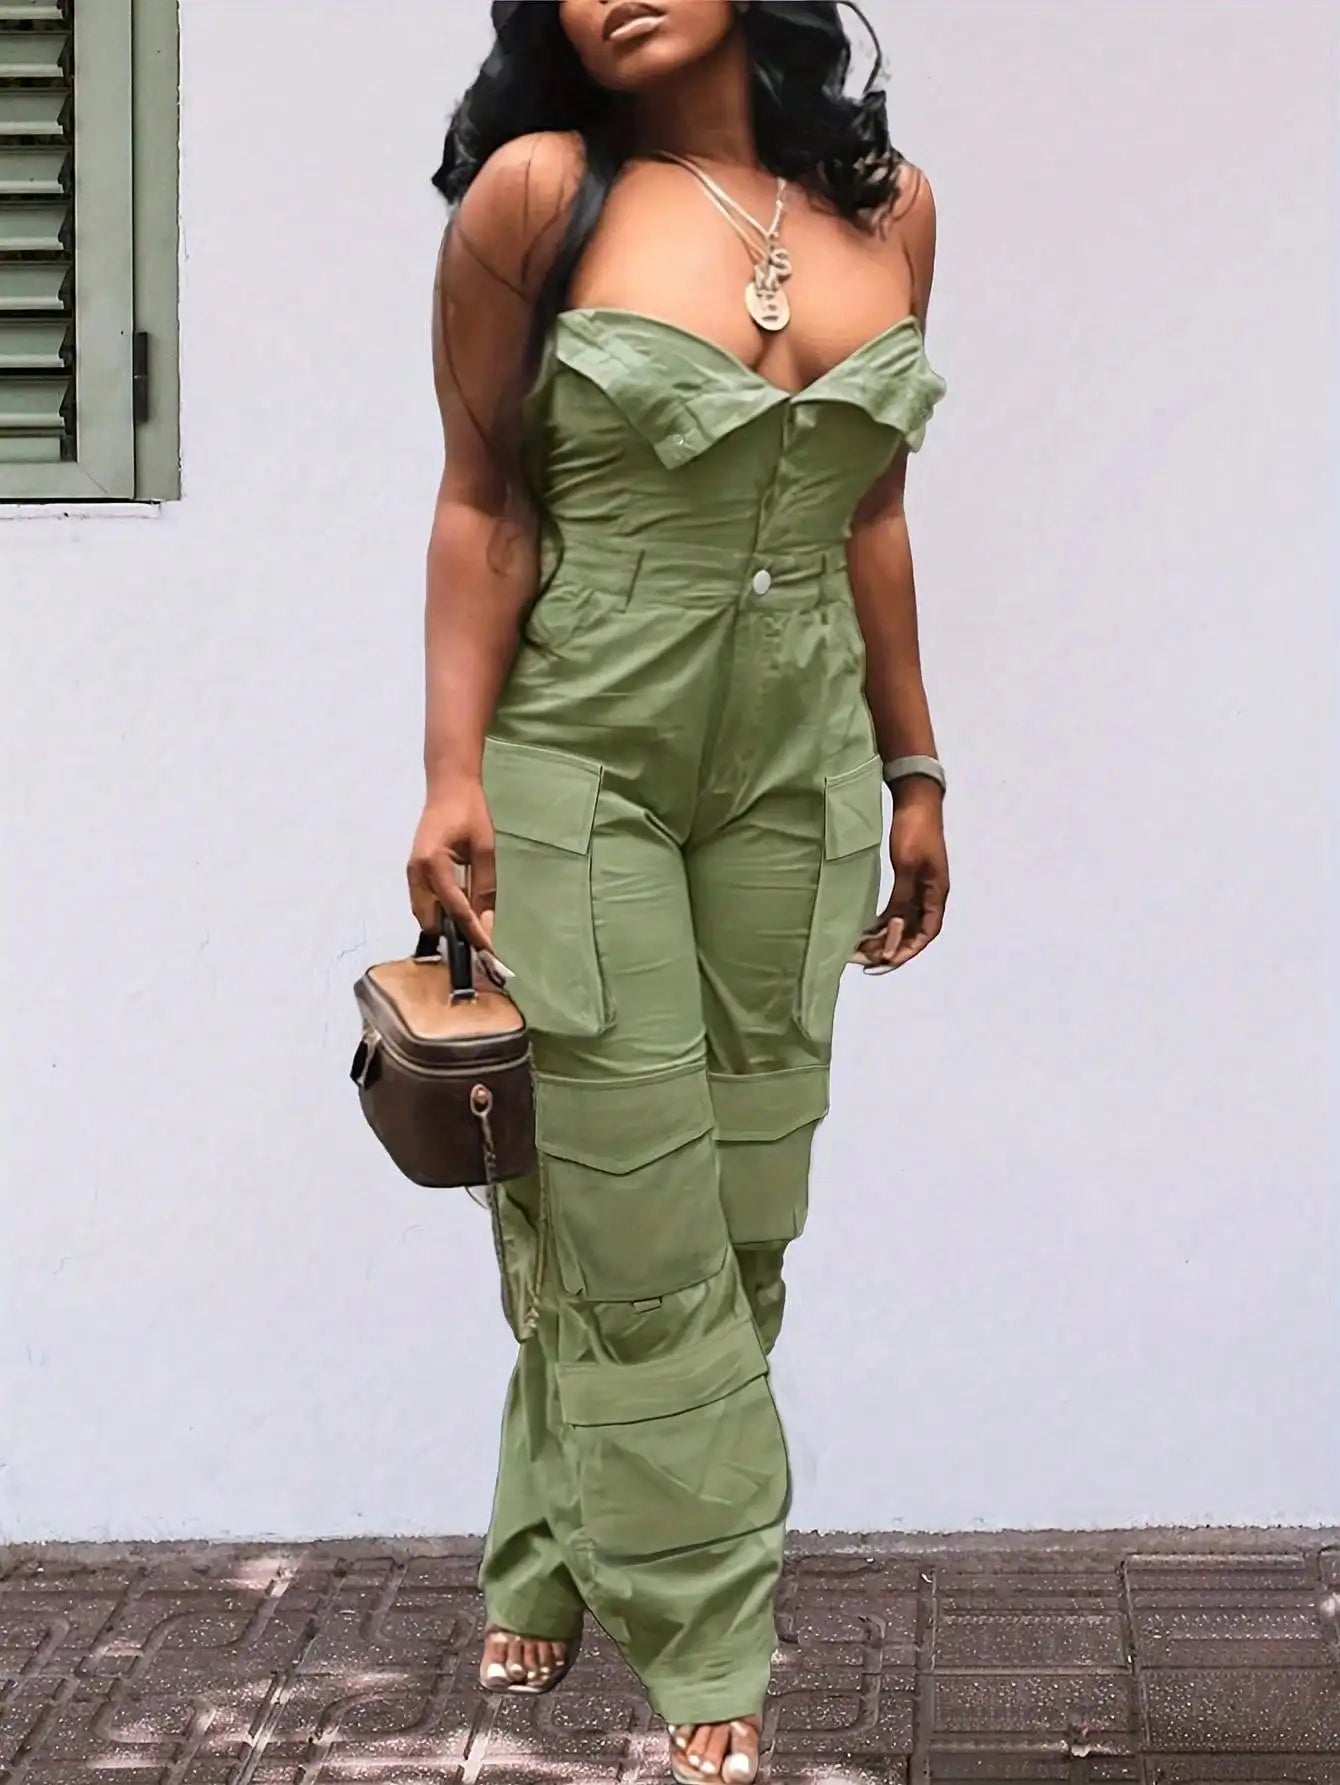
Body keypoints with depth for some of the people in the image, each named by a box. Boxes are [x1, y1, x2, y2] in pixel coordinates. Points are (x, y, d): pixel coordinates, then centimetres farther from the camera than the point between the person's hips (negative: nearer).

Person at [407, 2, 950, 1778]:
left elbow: (869, 514, 11)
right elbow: (483, 501, -6)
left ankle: (561, 1561, 24)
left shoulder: (888, 203, 4)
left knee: (740, 1210, 7)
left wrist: (914, 774, 14)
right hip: (576, 761, -4)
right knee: (636, 1217, 1)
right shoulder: (539, 192, -9)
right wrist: (454, 777, -12)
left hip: (794, 768, 4)